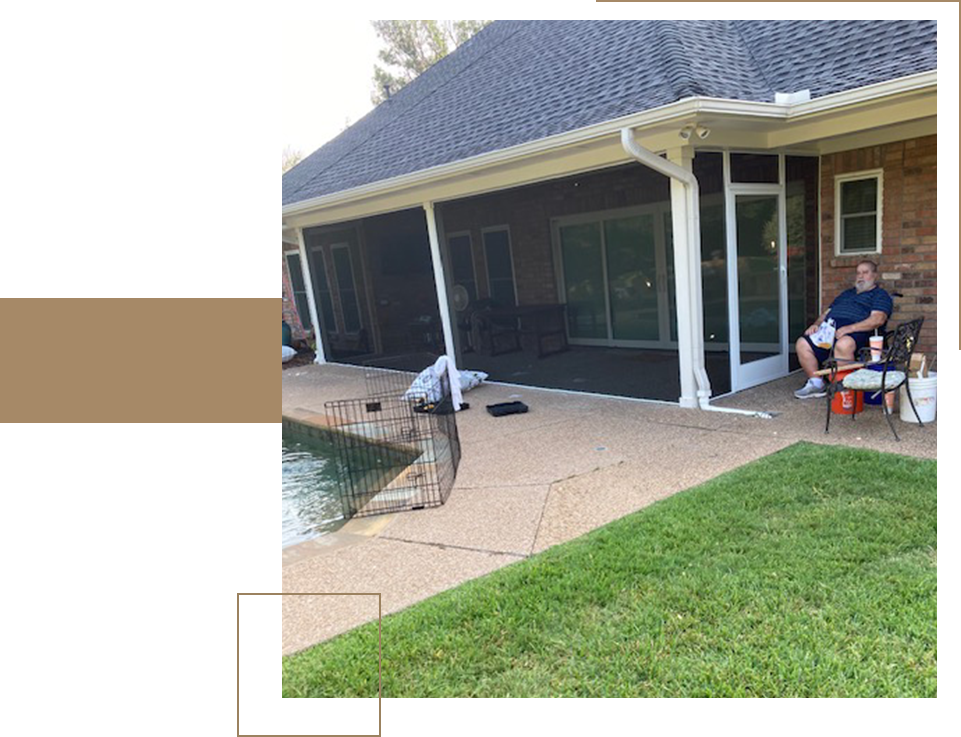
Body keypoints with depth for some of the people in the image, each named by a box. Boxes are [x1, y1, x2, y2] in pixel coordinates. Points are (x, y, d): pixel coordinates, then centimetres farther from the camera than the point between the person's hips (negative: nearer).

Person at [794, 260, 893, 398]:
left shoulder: (880, 295, 11)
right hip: (828, 330, 8)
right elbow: (827, 312, 33)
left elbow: (878, 319, -8)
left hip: (856, 332, -7)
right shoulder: (846, 293, 35)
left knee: (843, 344, -41)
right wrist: (816, 324, 8)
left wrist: (850, 328, -22)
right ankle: (816, 383, -8)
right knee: (802, 344, -14)